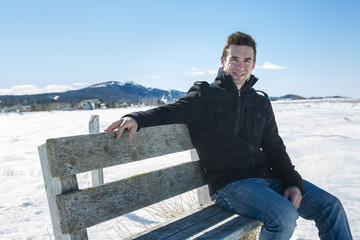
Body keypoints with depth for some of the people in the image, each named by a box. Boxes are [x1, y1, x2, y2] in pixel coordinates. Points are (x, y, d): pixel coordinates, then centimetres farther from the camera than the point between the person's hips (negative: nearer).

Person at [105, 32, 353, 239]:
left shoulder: (261, 102, 15)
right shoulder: (204, 96, 1)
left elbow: (274, 148, 13)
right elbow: (169, 111, -5)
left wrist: (293, 182, 1)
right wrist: (136, 118, -26)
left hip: (267, 177, 6)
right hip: (229, 183, -6)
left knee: (330, 206, 0)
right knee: (285, 216, -29)